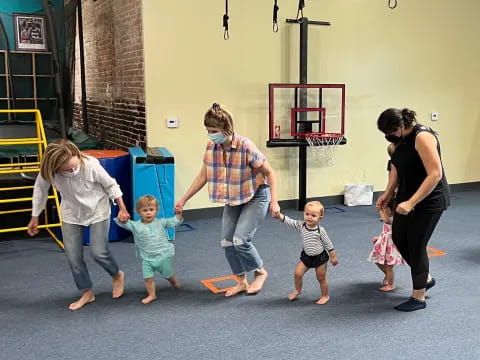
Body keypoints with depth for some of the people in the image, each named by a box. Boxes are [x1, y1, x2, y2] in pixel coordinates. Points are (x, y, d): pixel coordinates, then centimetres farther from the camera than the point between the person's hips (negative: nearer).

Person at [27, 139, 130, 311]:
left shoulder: (91, 164, -31)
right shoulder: (48, 171, -24)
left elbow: (110, 185, -14)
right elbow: (40, 190, -3)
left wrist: (122, 208, -6)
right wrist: (34, 218, 6)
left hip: (97, 211, -3)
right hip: (71, 215, 3)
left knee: (99, 253, -7)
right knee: (73, 257, 1)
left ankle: (117, 275, 25)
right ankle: (87, 293, 21)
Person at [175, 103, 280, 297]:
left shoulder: (245, 147, -28)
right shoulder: (211, 147, -11)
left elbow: (270, 173, -18)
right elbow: (202, 176, 2)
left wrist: (274, 201, -24)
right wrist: (183, 199, 3)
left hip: (255, 197, -6)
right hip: (232, 200, 6)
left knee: (241, 240, -16)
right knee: (227, 242, 3)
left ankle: (260, 272, 13)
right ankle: (242, 282, 22)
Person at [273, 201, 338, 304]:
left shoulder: (320, 230, -18)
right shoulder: (301, 225, -10)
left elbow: (328, 244, -8)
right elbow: (288, 221, -19)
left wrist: (333, 257, -4)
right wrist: (279, 216, -36)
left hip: (320, 257, -3)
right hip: (306, 256, 3)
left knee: (321, 279, 8)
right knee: (297, 273, -4)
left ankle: (325, 296, 31)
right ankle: (297, 290, 23)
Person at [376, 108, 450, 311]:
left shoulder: (422, 137, -24)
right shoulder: (401, 139, 2)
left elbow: (435, 174, -27)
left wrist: (411, 203, -29)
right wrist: (388, 193, 4)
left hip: (429, 200, -8)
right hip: (408, 197, 8)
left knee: (416, 244, -2)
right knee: (398, 237, 12)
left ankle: (419, 298, 14)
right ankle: (426, 278, 32)